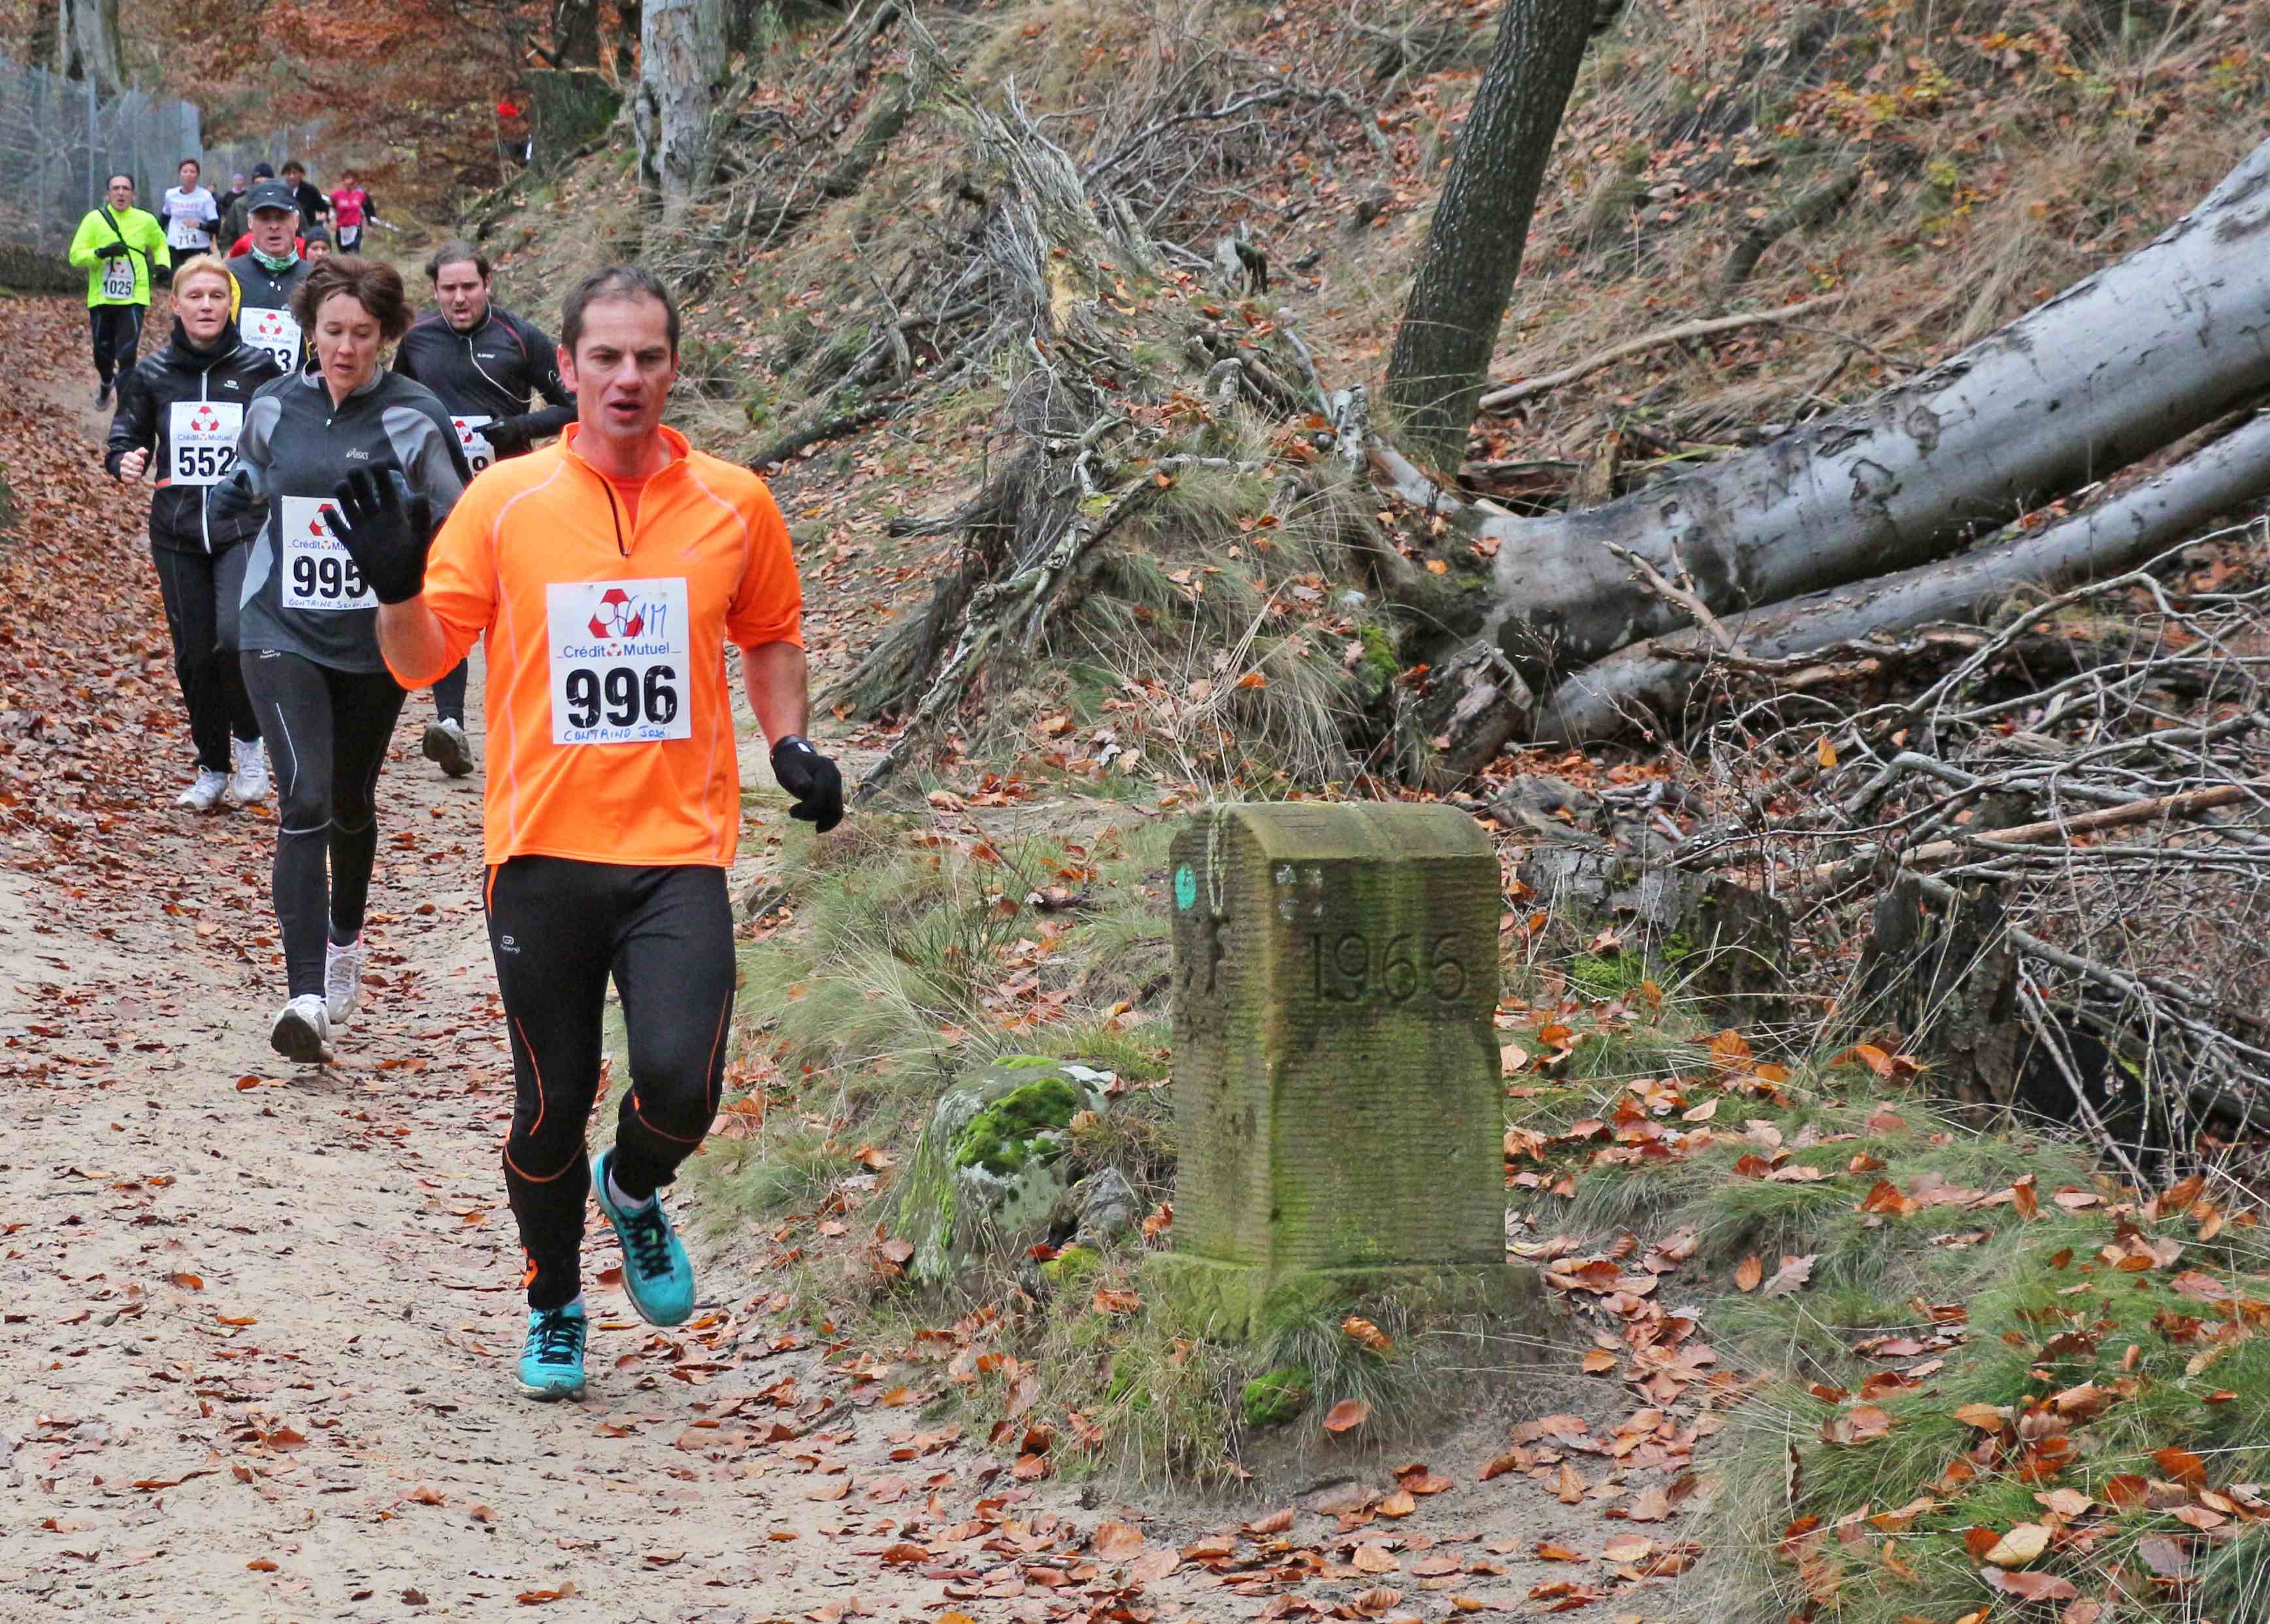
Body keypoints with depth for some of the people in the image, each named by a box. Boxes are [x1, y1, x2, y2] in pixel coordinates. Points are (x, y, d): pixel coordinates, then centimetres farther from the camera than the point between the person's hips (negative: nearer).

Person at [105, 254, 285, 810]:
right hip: (177, 531, 3)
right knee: (194, 653, 6)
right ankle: (212, 768, 24)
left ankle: (249, 743, 4)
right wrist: (125, 462, -10)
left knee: (235, 635, -22)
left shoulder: (259, 369, -1)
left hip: (245, 527, -3)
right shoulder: (152, 376, 4)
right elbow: (125, 438, 12)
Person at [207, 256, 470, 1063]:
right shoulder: (275, 407, 1)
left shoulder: (411, 417, -8)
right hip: (281, 631, 0)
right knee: (305, 800, -16)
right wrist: (218, 499, 7)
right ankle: (305, 997, -22)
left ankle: (346, 941, 46)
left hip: (374, 639, 0)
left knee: (351, 801, 18)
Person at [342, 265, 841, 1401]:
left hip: (679, 848, 0)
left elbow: (772, 635, 20)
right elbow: (421, 661, 3)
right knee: (551, 1106, 6)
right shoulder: (502, 501, 0)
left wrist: (791, 743, 4)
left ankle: (634, 1189, 20)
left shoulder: (734, 504, 4)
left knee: (680, 1085, -16)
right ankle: (553, 1307, 31)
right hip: (542, 848, 0)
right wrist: (397, 586, -16)